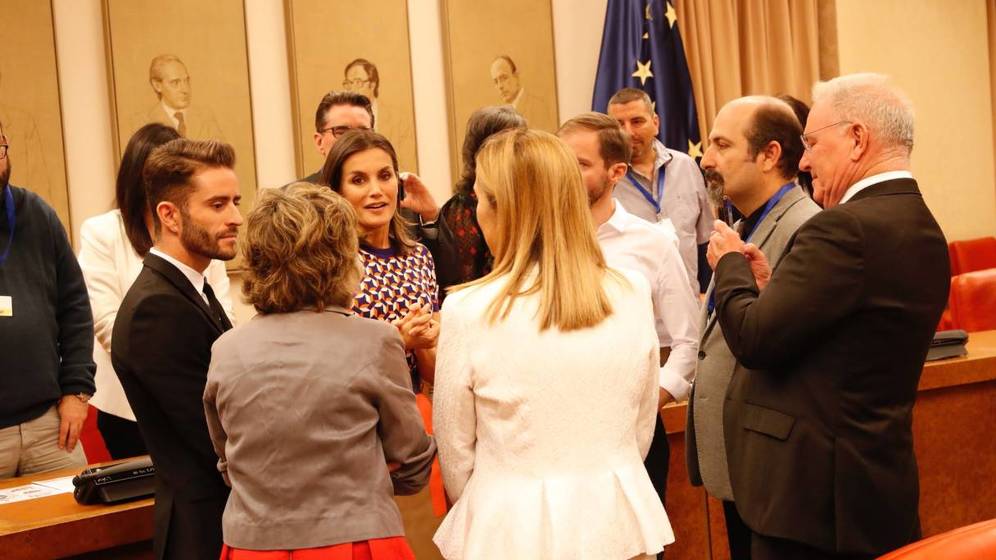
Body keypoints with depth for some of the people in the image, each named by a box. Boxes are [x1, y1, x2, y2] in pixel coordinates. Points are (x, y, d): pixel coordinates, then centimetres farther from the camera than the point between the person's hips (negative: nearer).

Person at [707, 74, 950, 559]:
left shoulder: (845, 228, -19)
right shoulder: (922, 229, 10)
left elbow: (755, 340, -19)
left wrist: (730, 264, -2)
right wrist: (771, 284, 8)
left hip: (814, 493, -9)